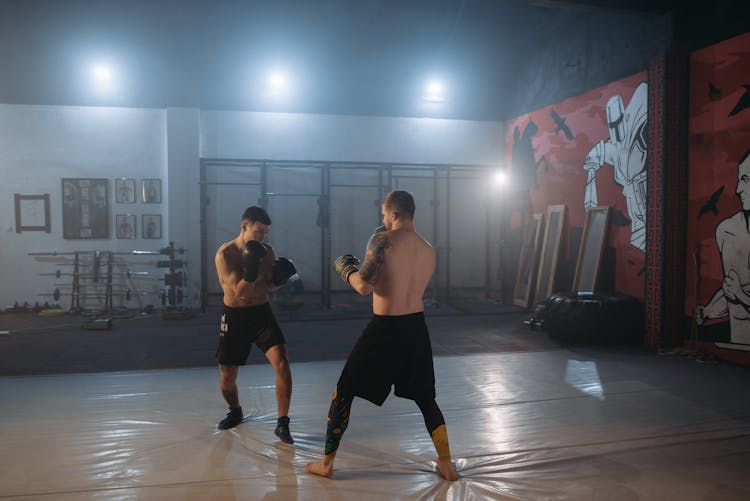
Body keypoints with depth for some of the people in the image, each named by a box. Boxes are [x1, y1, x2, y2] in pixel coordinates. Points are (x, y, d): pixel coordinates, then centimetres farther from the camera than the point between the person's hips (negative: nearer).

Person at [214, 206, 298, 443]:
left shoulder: (266, 251, -2)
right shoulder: (225, 254, -14)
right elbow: (239, 292, -20)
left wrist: (280, 277, -12)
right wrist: (251, 269, -35)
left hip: (262, 313, 2)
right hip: (235, 317, -2)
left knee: (282, 364, -16)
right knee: (227, 377, 8)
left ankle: (282, 424, -5)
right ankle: (235, 412, 40)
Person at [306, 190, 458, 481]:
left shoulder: (383, 239, -12)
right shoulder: (428, 250, 7)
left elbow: (364, 286, -20)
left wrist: (345, 269, 0)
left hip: (384, 329, -5)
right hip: (416, 327, 5)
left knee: (343, 393, 13)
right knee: (425, 398, 22)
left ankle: (326, 463, 23)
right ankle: (446, 465, 26)